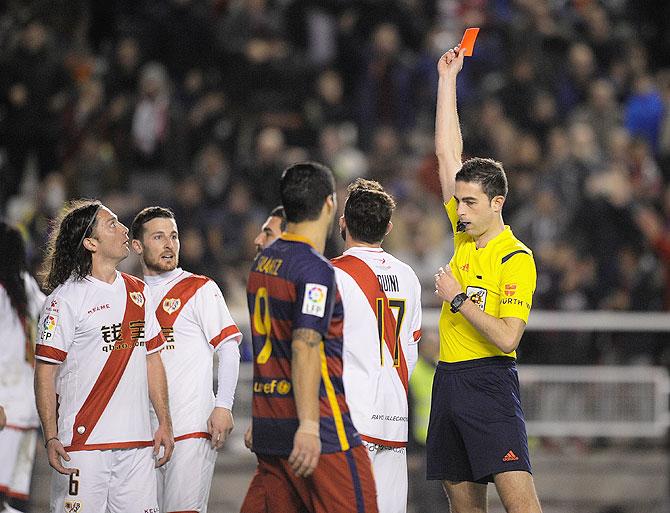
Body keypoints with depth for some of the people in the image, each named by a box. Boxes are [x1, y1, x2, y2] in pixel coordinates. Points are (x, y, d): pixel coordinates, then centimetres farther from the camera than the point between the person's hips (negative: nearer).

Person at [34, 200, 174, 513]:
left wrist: (164, 424, 14)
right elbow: (45, 372, -8)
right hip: (83, 442, -6)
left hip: (137, 442, 6)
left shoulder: (136, 291, 14)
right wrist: (51, 438, -14)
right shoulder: (66, 299, -6)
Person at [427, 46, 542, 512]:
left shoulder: (516, 260, -9)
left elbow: (508, 338, -18)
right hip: (449, 380, 7)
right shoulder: (466, 235, 10)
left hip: (489, 382, -7)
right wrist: (447, 77, 14)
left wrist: (458, 299, -12)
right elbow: (447, 152, 14)